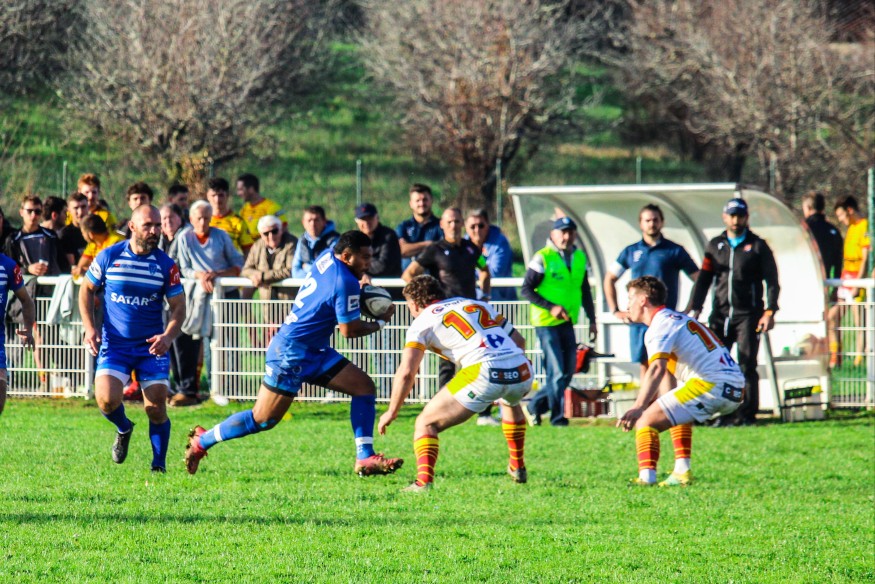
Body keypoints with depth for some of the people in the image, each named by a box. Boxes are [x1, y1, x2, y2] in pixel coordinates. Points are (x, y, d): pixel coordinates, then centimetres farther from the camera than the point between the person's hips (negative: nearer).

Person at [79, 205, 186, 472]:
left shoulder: (166, 265, -2)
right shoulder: (109, 256, -3)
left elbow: (178, 306, 2)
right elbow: (86, 289, 10)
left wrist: (168, 336, -17)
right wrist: (89, 328, -2)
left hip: (151, 347, 0)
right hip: (114, 344, 0)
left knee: (156, 408, -6)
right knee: (106, 400, -17)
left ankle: (159, 465, 10)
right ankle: (124, 429, 18)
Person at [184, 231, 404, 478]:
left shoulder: (328, 256, 2)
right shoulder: (344, 283, -23)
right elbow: (349, 330, -15)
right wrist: (381, 322, 1)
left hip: (314, 351, 10)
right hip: (292, 352, -10)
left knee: (364, 387, 2)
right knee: (262, 420, -4)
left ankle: (365, 458, 0)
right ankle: (201, 441, 13)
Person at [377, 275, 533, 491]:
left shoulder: (423, 321, 12)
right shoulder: (478, 305, 28)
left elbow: (406, 372, 3)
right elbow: (519, 341, 27)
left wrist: (392, 412, 13)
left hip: (484, 374, -6)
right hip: (523, 371, 6)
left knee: (426, 423, 6)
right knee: (511, 401, 42)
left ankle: (423, 481, -15)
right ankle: (518, 468, 46)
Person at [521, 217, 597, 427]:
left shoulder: (580, 258, 11)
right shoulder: (542, 258, -8)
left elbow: (585, 291, 20)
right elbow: (526, 289, -9)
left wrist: (592, 320, 15)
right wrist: (551, 307, -20)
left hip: (567, 323, 6)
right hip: (546, 323, -6)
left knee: (567, 374, 7)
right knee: (557, 372, -9)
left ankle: (535, 407, 21)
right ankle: (557, 417, -1)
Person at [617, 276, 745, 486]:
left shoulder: (661, 325, -6)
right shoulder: (679, 319, 25)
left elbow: (657, 369, -23)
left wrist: (638, 408, -32)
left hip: (712, 385, -10)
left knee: (646, 421, -10)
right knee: (679, 412, 36)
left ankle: (646, 478, -27)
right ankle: (682, 472, 26)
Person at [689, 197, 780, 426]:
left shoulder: (757, 246, 5)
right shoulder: (715, 245, 15)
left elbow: (772, 280, 2)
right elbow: (703, 279, 14)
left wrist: (769, 312, -8)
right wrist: (696, 309, 4)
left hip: (748, 315, -3)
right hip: (720, 315, 3)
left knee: (747, 366, -6)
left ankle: (747, 414, -3)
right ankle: (724, 413, 2)